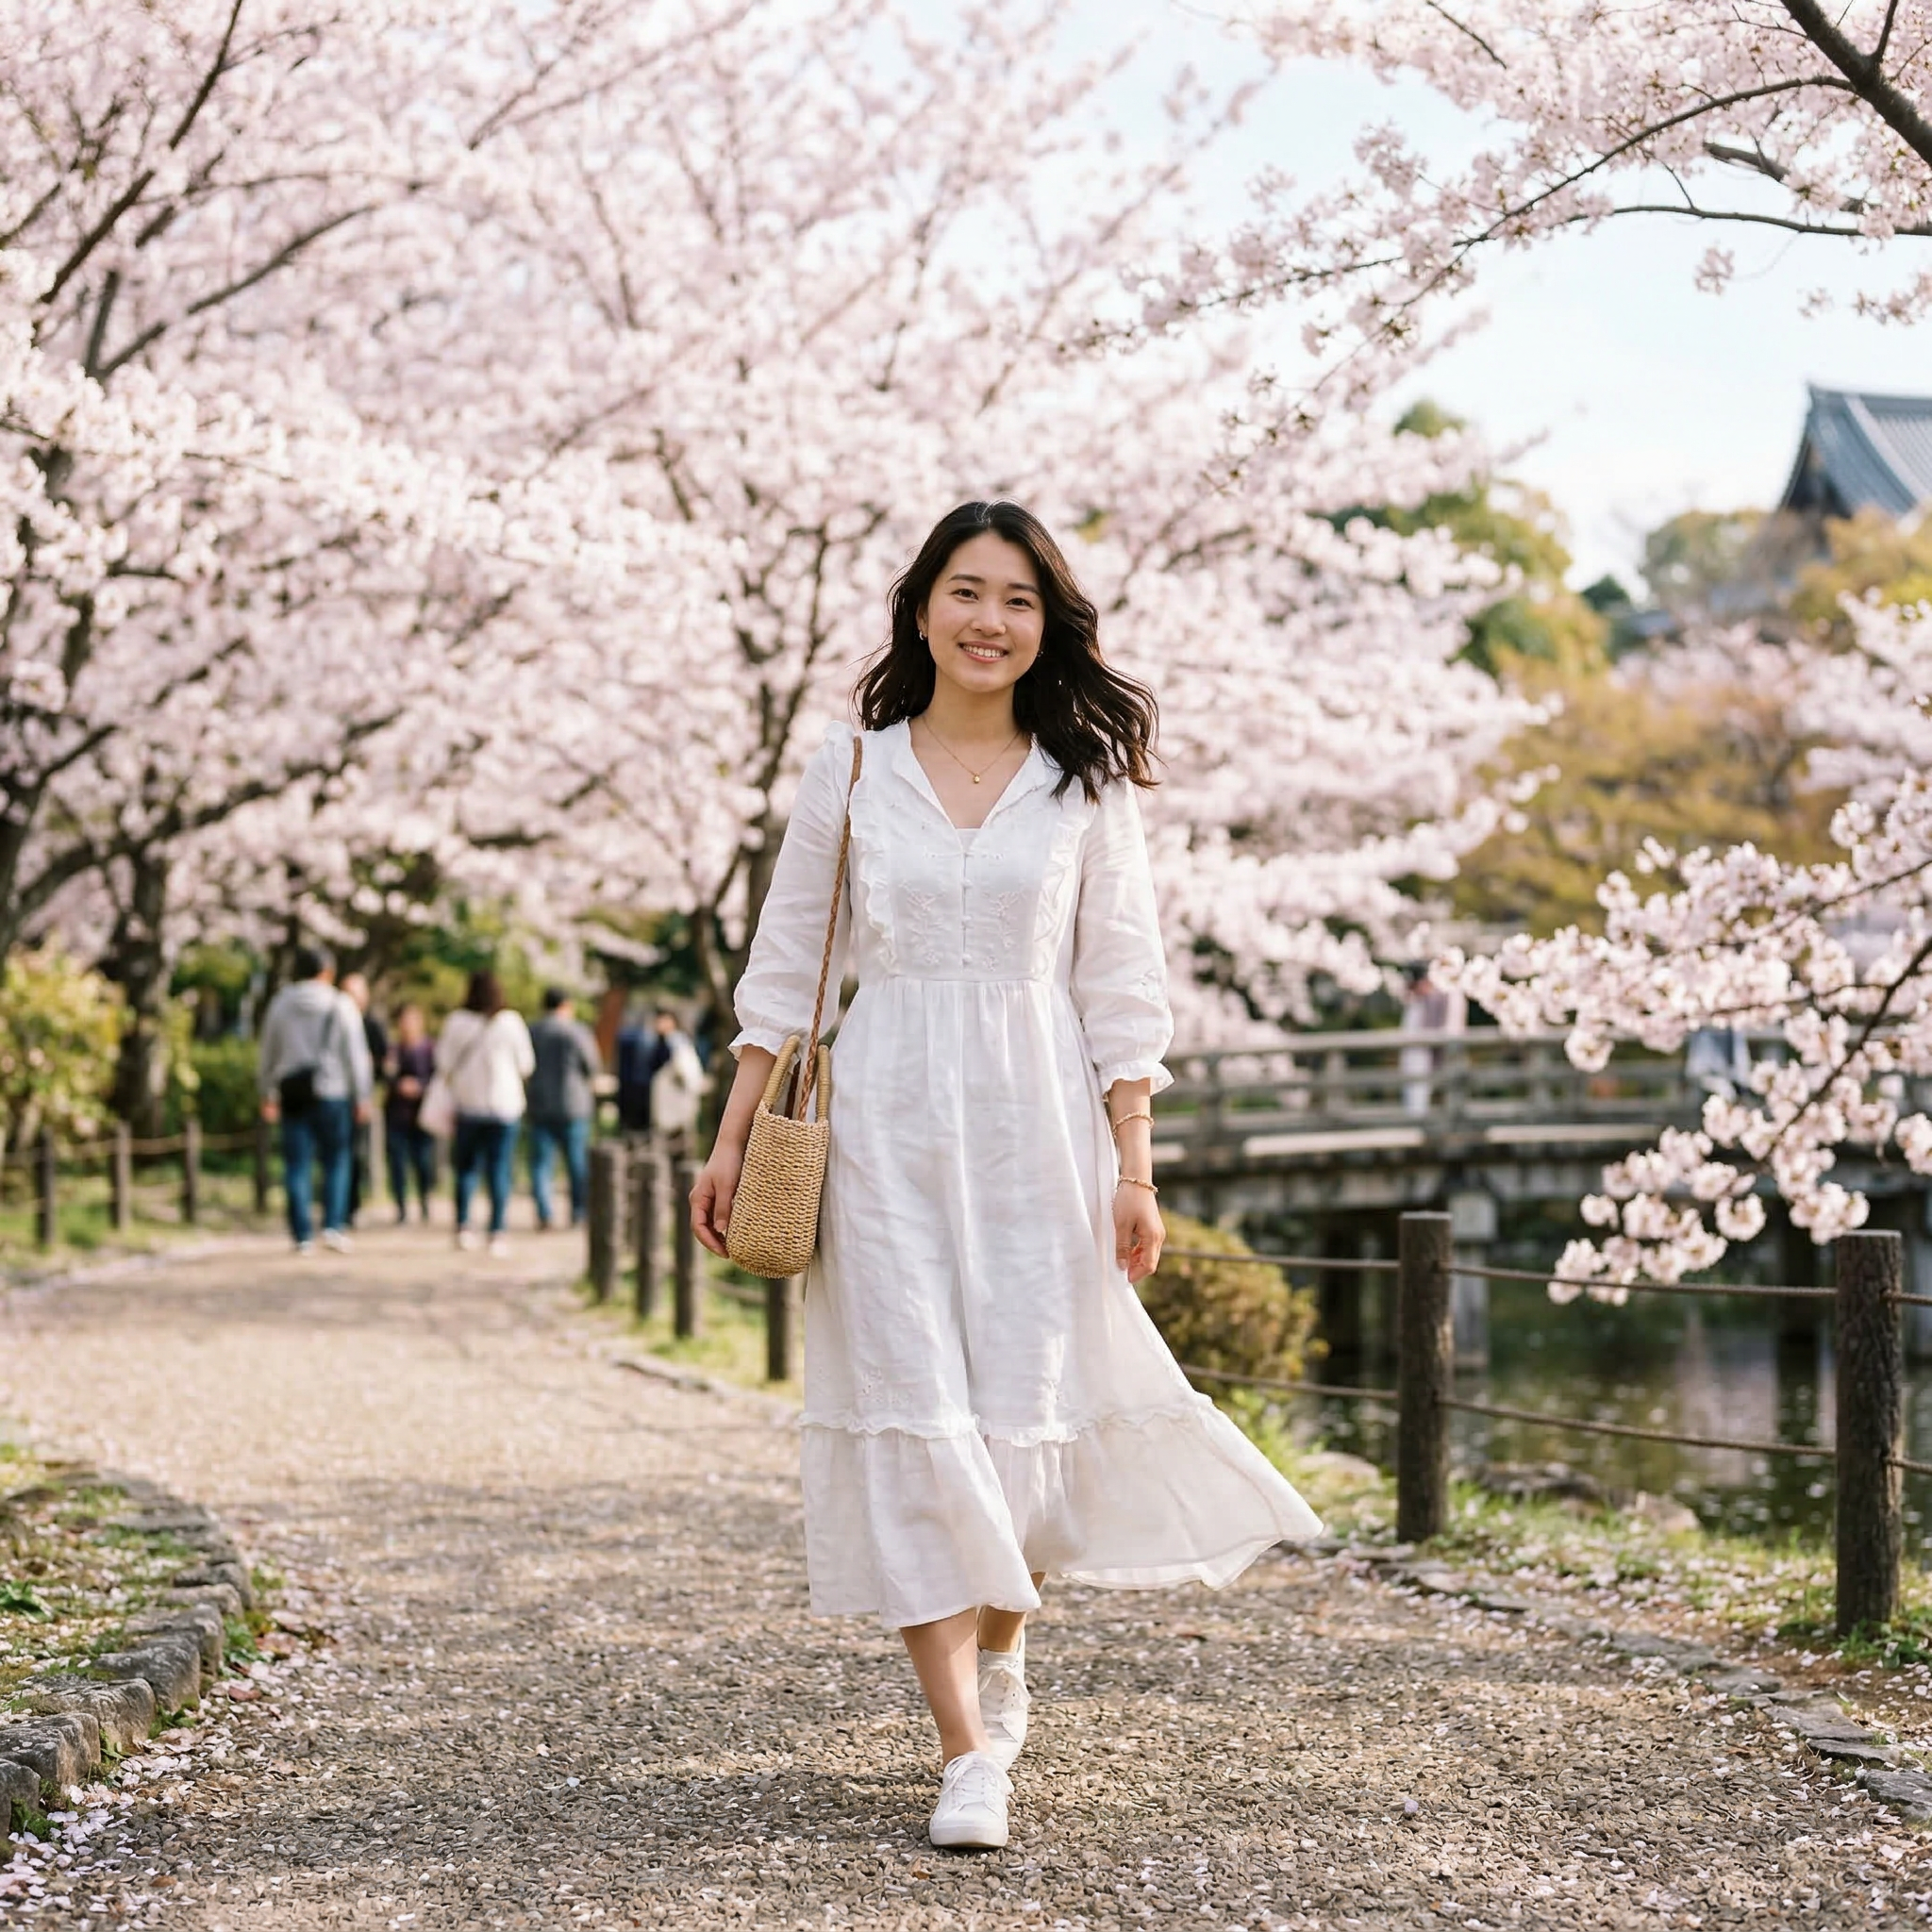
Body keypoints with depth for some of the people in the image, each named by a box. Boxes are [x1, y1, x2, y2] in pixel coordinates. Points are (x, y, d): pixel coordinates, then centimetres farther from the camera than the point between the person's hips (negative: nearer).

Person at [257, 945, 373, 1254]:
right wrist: (362, 1097, 2)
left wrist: (267, 1093, 21)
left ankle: (302, 1235, -1)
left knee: (297, 1166, 2)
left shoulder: (280, 1005, 8)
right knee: (335, 1162, 7)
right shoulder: (340, 1006, 0)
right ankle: (333, 1225, -6)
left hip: (292, 1092, 2)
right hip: (331, 1091, -2)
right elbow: (355, 1054, -2)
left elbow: (267, 1054, 12)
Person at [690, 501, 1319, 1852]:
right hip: (886, 1120, 0)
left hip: (1037, 1123, 0)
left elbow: (1121, 987, 4)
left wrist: (1134, 1168, -2)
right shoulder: (851, 770, 5)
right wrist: (735, 1138, 4)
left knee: (1026, 1403, 3)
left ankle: (999, 1644, 35)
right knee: (912, 1411, -6)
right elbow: (787, 968, 8)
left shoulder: (1086, 781, 4)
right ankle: (970, 1752, -3)